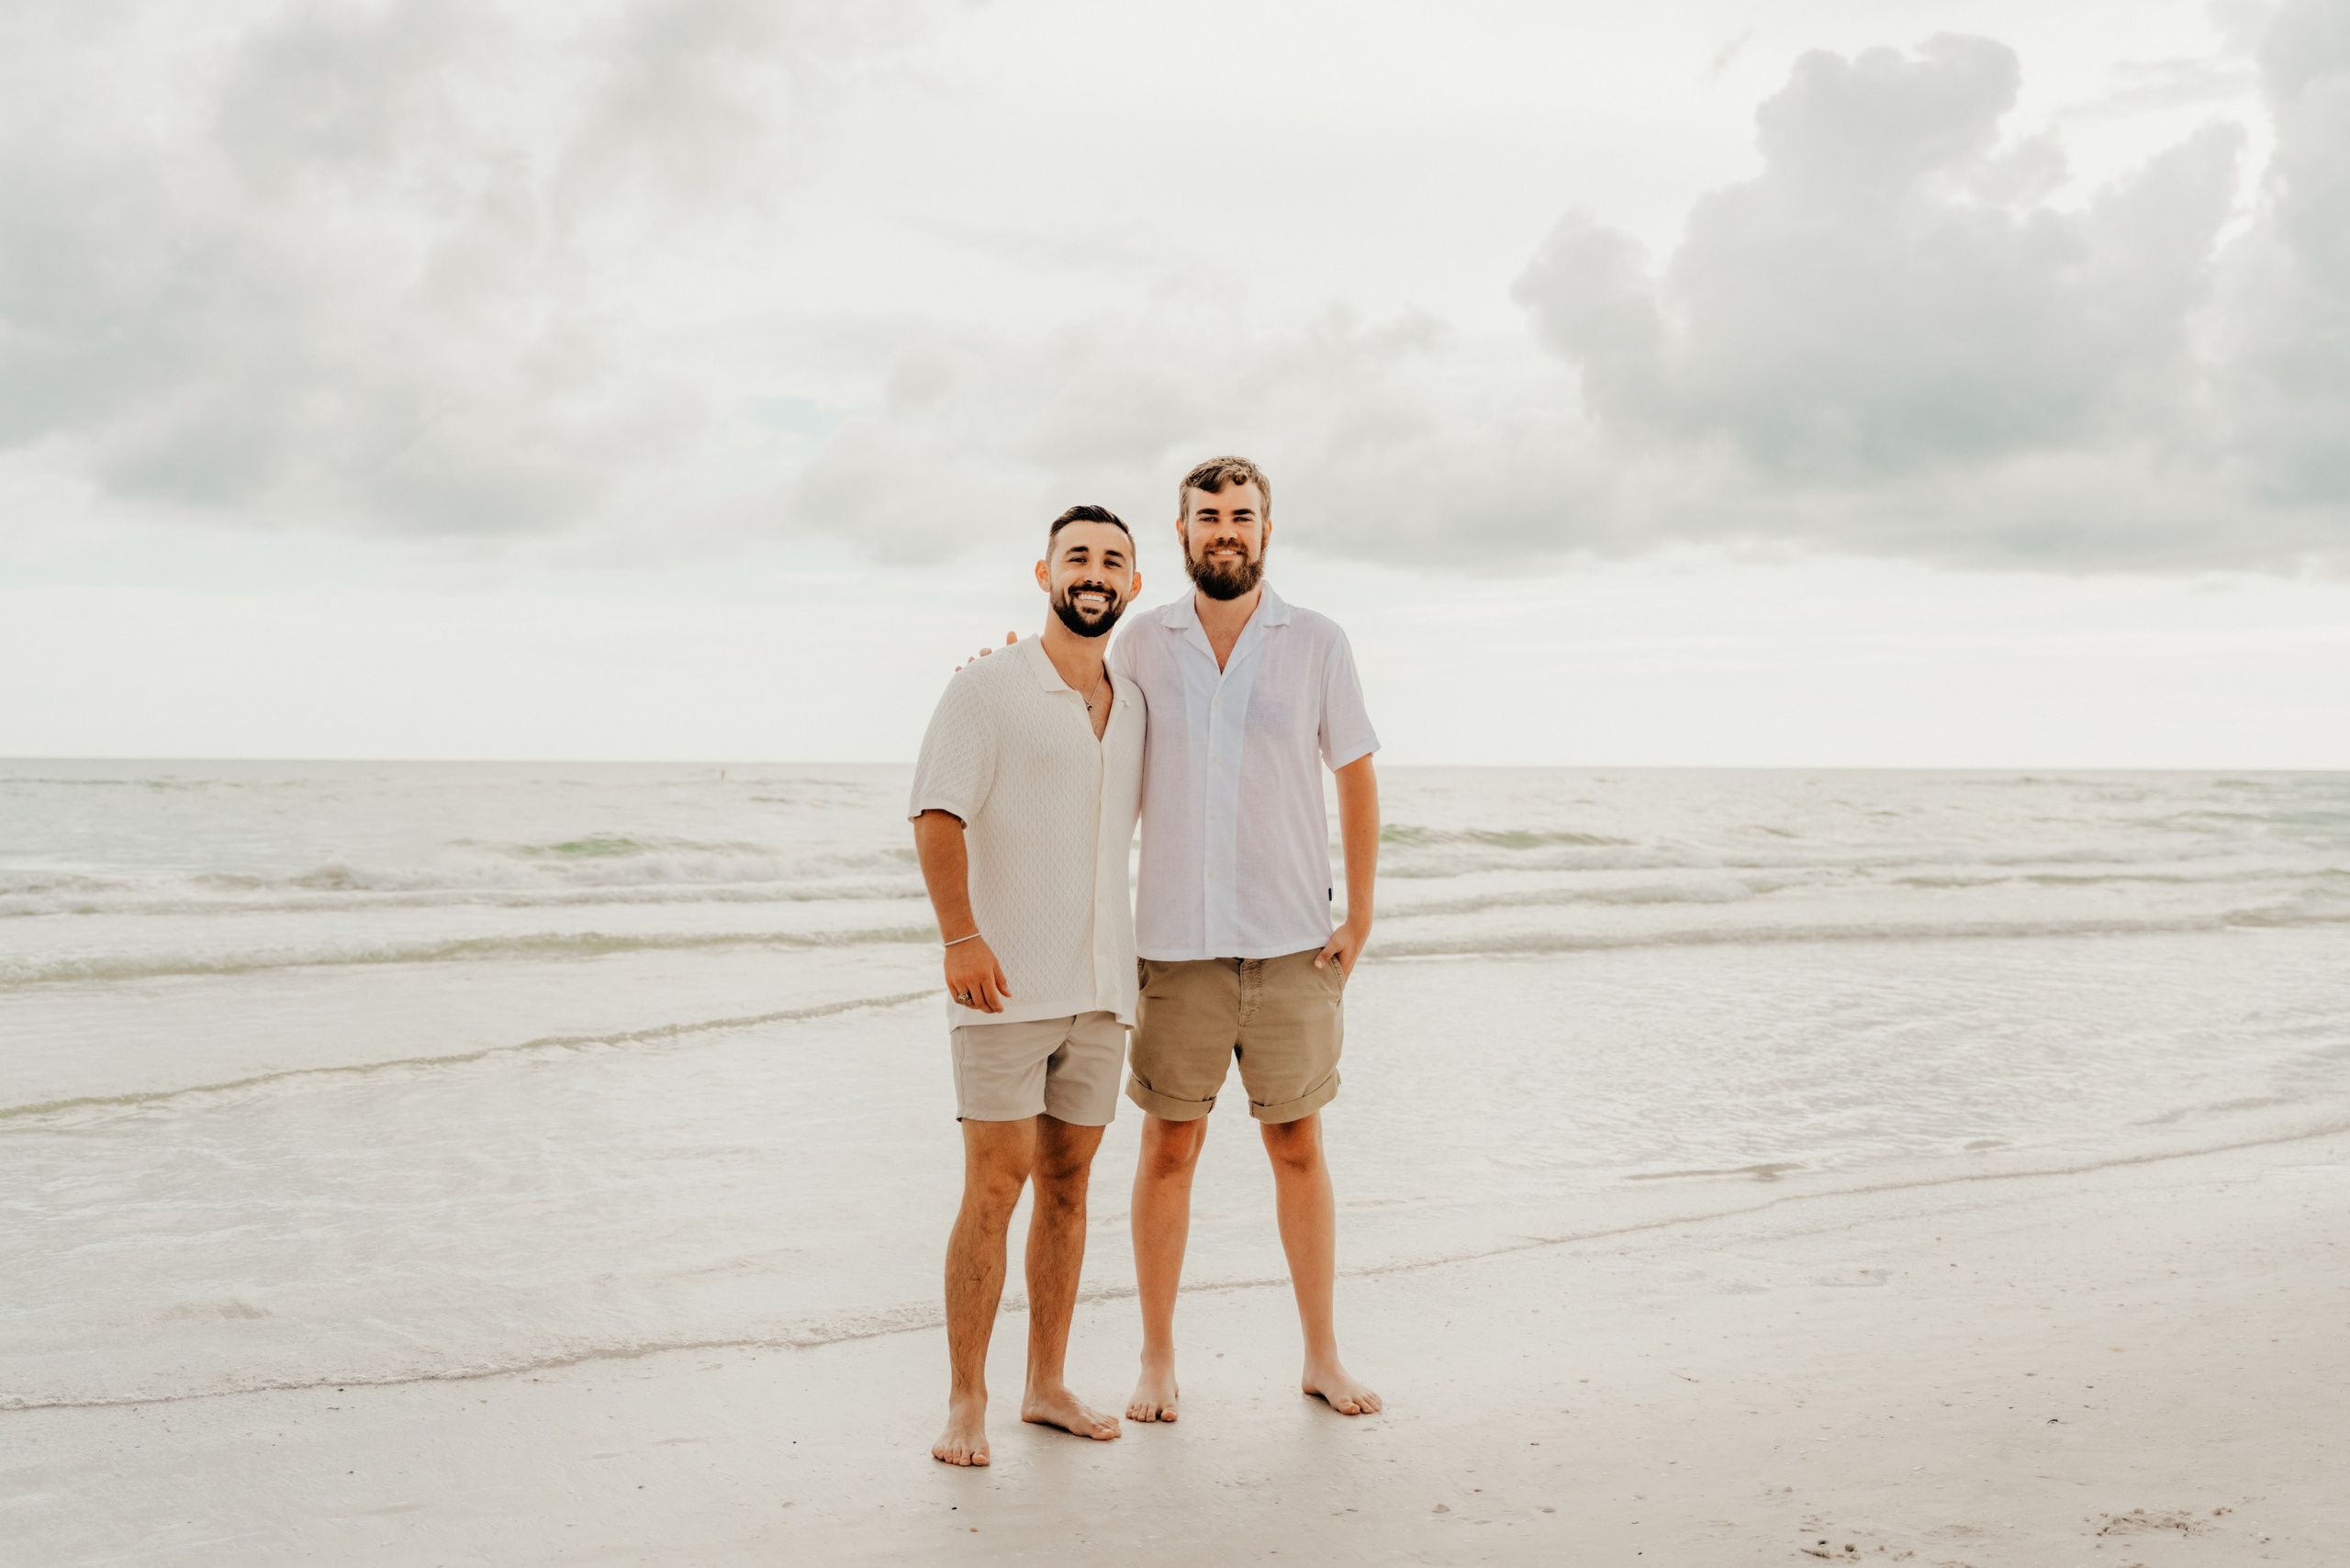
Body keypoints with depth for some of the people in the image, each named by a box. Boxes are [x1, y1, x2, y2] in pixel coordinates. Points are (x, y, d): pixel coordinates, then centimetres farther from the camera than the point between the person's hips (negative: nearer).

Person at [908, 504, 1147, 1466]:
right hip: (1003, 986, -5)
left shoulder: (1133, 707, 13)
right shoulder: (986, 690, -5)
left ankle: (1046, 1386, 19)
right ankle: (965, 1404, 1)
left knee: (1067, 1181, 9)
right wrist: (961, 937, -24)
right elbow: (935, 818, -14)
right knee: (995, 1184, -7)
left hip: (1099, 988, 6)